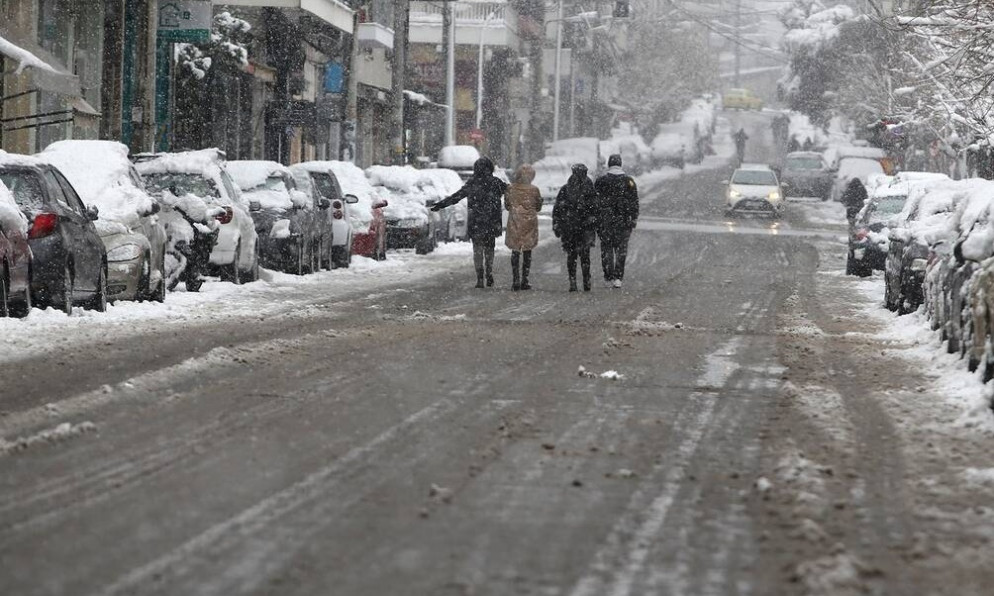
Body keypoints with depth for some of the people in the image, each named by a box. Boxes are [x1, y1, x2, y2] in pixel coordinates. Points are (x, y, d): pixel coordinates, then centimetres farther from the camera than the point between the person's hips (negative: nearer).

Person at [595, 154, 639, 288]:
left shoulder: (600, 182, -1)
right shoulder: (629, 181, 1)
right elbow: (634, 203, 3)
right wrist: (634, 219, 8)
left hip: (604, 222, 0)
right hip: (623, 221, 0)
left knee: (606, 249, 8)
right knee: (621, 250, 5)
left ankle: (608, 278, 7)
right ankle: (618, 277, -4)